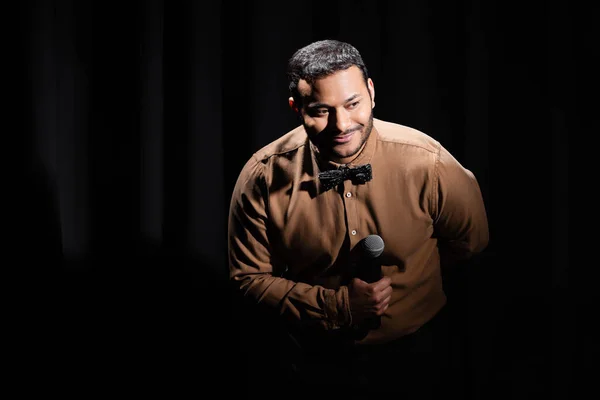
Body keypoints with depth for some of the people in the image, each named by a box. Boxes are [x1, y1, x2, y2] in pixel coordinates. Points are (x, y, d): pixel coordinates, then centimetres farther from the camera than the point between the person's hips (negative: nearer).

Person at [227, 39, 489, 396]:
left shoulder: (427, 164, -19)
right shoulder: (263, 178, -18)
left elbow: (469, 239, -1)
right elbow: (249, 278, -10)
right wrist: (338, 305, -21)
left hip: (406, 356, 0)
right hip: (304, 358, 0)